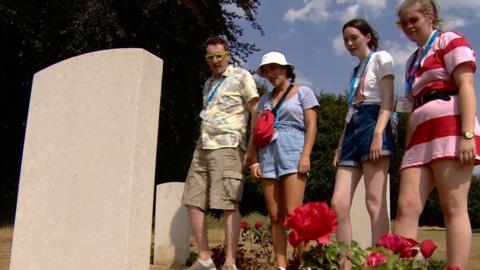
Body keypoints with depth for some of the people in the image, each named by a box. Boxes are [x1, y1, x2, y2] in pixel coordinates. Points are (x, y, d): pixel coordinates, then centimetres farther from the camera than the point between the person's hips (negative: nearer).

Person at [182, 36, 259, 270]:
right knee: (193, 201, 3)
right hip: (202, 146, 8)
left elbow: (256, 108, -5)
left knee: (228, 204, -10)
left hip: (227, 145, -8)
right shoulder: (209, 83, 24)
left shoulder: (241, 76, 3)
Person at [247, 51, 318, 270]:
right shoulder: (264, 100, 20)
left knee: (292, 214, -14)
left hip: (293, 154, -4)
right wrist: (254, 160, 4)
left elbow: (311, 126, 0)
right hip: (268, 157, 4)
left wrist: (305, 155, -12)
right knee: (275, 216, 2)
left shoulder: (303, 92, 9)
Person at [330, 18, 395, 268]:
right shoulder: (356, 71, 28)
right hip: (352, 130, 8)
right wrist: (340, 145, 17)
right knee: (338, 203, -4)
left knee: (374, 202, -13)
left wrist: (378, 134, -20)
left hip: (372, 125, -7)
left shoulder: (381, 58, 7)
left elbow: (387, 101, -6)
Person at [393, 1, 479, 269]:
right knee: (406, 207, -5)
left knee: (454, 208, -10)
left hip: (450, 127, -7)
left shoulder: (450, 40, 6)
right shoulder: (413, 61, 26)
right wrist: (408, 148, 16)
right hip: (422, 134, 7)